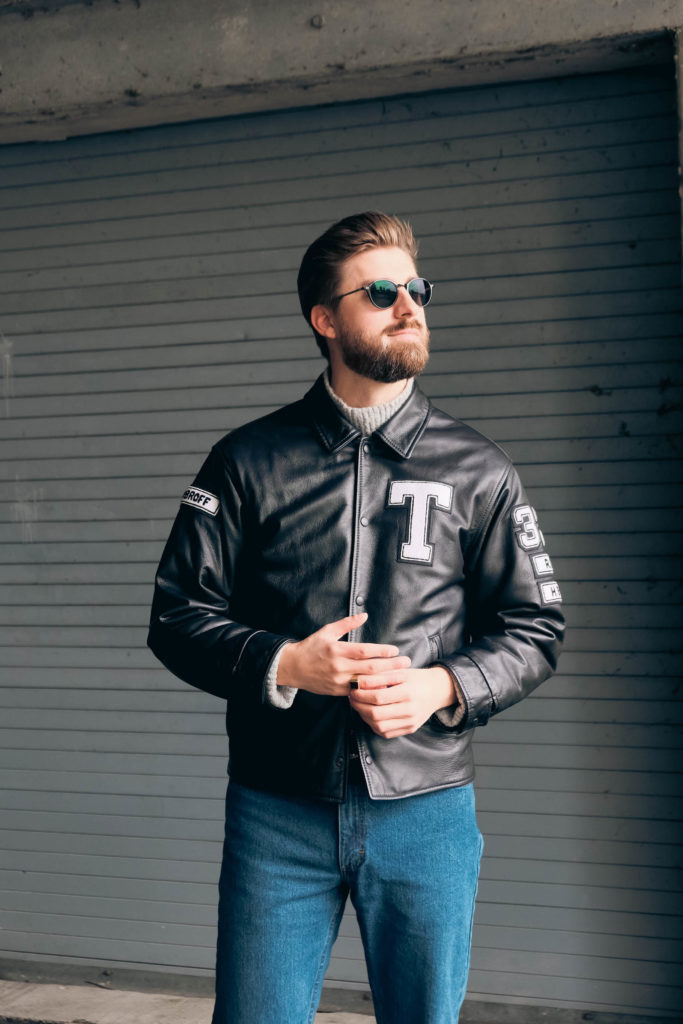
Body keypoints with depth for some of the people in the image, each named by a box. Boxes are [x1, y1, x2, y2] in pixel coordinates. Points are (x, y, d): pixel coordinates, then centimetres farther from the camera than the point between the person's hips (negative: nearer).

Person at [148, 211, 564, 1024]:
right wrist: (281, 664, -14)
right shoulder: (248, 462, 3)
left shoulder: (477, 471, 5)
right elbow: (178, 614, 3)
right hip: (277, 812, 0)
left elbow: (535, 628, 8)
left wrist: (445, 686, -11)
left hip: (426, 811, 1)